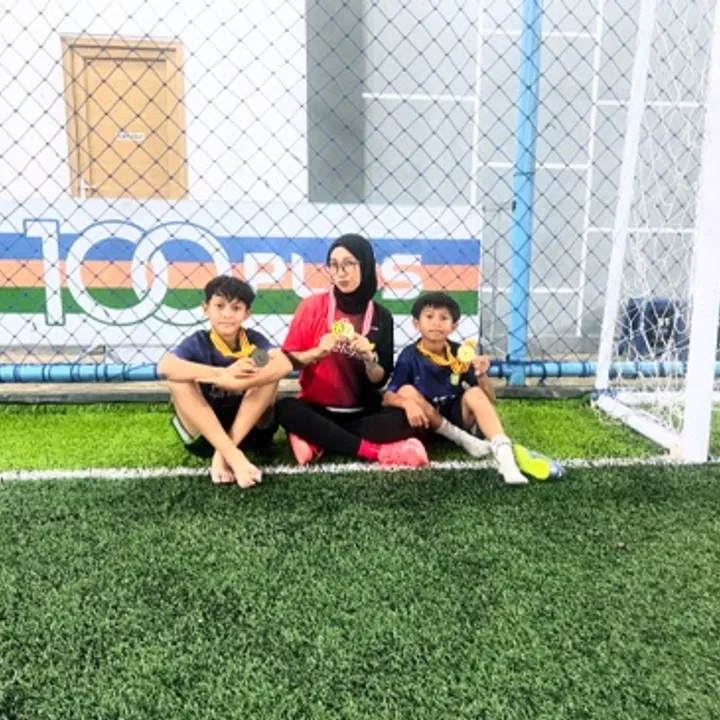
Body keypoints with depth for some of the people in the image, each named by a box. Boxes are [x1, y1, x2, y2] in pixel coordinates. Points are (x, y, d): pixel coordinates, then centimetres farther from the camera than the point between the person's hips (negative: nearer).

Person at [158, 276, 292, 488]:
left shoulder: (253, 339, -8)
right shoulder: (198, 342, -10)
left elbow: (284, 365, -29)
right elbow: (164, 366, -32)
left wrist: (229, 381, -39)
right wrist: (223, 373, -39)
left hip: (251, 428, 1)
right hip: (205, 434, 0)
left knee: (266, 365, -20)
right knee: (180, 380, -25)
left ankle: (222, 454, -25)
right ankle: (233, 456, -33)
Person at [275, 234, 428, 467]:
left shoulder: (381, 316, 0)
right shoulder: (313, 306, -4)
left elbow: (380, 380, 1)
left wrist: (369, 359, -19)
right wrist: (317, 352, -20)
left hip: (363, 412, 1)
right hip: (317, 409, -1)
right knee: (285, 409, -33)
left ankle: (317, 440, -21)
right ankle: (375, 451, -28)